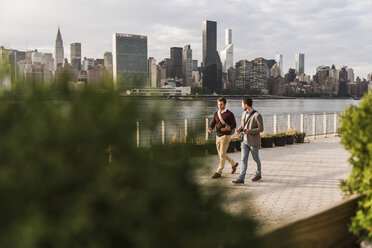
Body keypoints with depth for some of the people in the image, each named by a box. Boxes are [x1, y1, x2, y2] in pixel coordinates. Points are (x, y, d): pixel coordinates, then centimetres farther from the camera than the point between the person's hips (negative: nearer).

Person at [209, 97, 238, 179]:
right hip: (218, 135, 7)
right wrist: (210, 128, -13)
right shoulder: (216, 113, 9)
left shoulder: (229, 114, -8)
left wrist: (228, 128, -27)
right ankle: (233, 164, 35)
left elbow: (234, 124, -7)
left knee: (222, 154, -7)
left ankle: (219, 172, -1)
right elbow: (213, 123, 9)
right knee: (220, 154, 14)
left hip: (226, 136, -7)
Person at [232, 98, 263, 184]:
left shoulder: (257, 115, -16)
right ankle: (241, 178, -1)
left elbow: (261, 129, -16)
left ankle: (258, 174, 33)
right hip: (245, 141, 6)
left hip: (253, 141, -6)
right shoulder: (244, 114, 7)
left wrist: (249, 131, -24)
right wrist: (239, 129, -4)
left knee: (256, 159, 12)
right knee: (244, 160, 1)